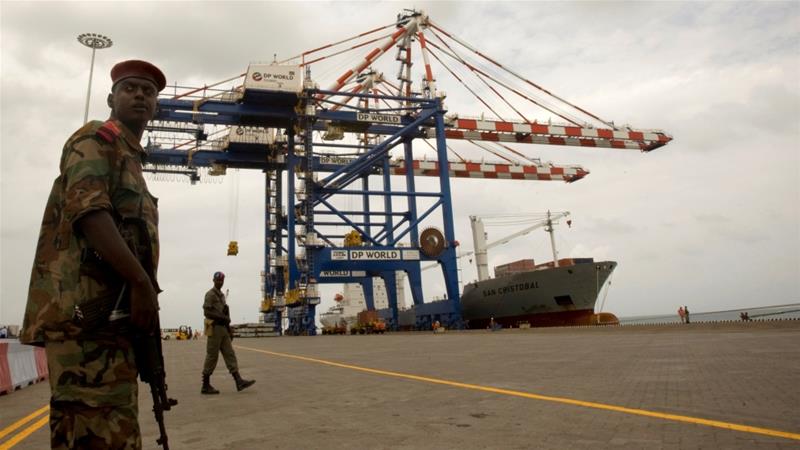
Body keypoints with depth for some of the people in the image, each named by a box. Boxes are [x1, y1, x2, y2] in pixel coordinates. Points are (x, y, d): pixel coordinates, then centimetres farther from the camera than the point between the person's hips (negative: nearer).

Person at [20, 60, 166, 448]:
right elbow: (88, 209, -15)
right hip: (86, 308, -10)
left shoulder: (131, 158, 29)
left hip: (110, 312, 10)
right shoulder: (96, 139, 2)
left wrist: (143, 287, 20)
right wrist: (142, 282, -19)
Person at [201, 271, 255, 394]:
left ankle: (239, 381, -3)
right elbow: (207, 312, -17)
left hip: (223, 329, 9)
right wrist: (223, 317, -21)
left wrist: (229, 331, 19)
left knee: (229, 354, 1)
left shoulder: (221, 295, 20)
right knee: (212, 356, -3)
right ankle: (206, 386, 5)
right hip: (215, 328, -9)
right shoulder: (210, 294, -7)